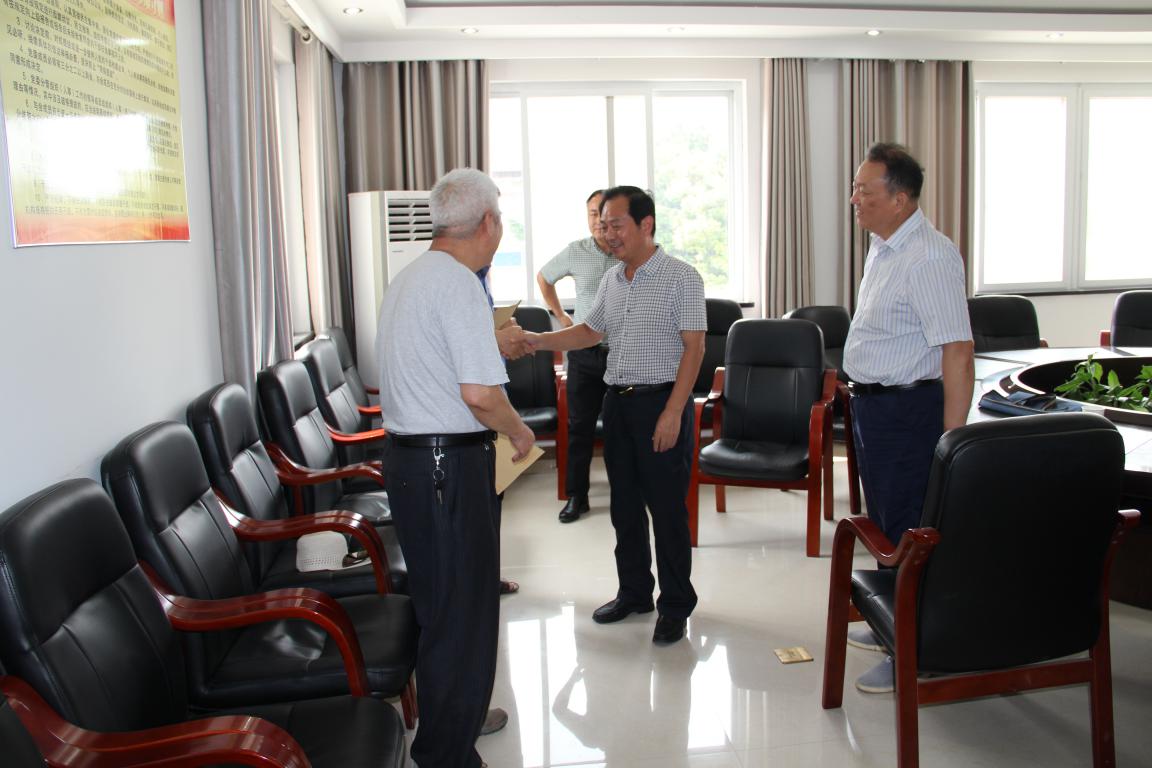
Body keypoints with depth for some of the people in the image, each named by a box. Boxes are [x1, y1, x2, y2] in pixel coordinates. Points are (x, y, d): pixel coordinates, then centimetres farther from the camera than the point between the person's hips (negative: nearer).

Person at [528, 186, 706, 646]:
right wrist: (536, 341, 5)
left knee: (667, 509, 0)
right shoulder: (612, 280, 11)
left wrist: (673, 412, -19)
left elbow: (693, 348, -14)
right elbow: (590, 331, 19)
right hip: (617, 401, 7)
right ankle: (634, 593, 28)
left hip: (661, 403, -7)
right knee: (624, 506, 14)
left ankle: (675, 607, 13)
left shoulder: (681, 278, -10)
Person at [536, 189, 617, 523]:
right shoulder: (575, 252, 0)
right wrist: (560, 316, 11)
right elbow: (543, 277, 18)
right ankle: (576, 496, 15)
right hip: (584, 354, 1)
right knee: (579, 426, 5)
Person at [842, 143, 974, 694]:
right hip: (872, 402, 10)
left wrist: (952, 442, -28)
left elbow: (957, 355, -26)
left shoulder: (930, 259, -22)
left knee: (909, 529, -1)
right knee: (885, 521, 20)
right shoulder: (882, 248, 9)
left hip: (907, 410, -10)